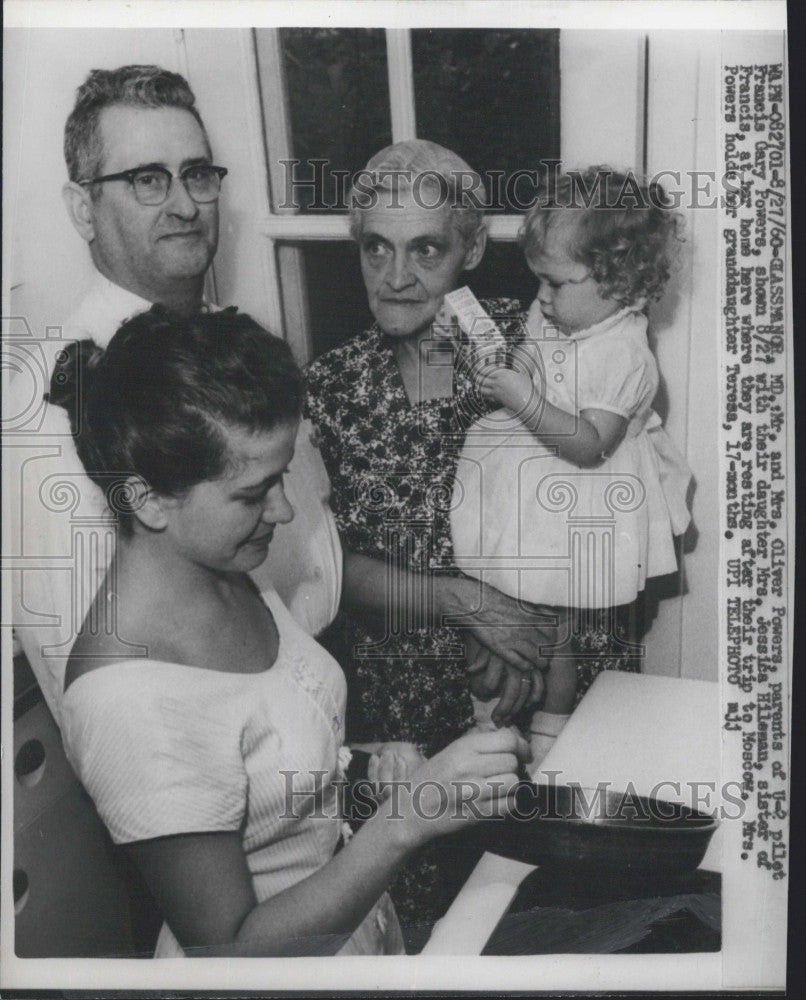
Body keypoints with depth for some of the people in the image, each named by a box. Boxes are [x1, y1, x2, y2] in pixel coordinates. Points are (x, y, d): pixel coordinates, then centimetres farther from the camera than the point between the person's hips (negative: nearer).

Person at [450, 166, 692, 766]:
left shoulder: (623, 355, -23)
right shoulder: (552, 318, 1)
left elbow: (588, 445, -27)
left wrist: (525, 401, -32)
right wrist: (508, 371, -3)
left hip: (578, 529, -7)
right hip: (535, 514, 7)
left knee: (557, 632, 7)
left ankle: (550, 737, 26)